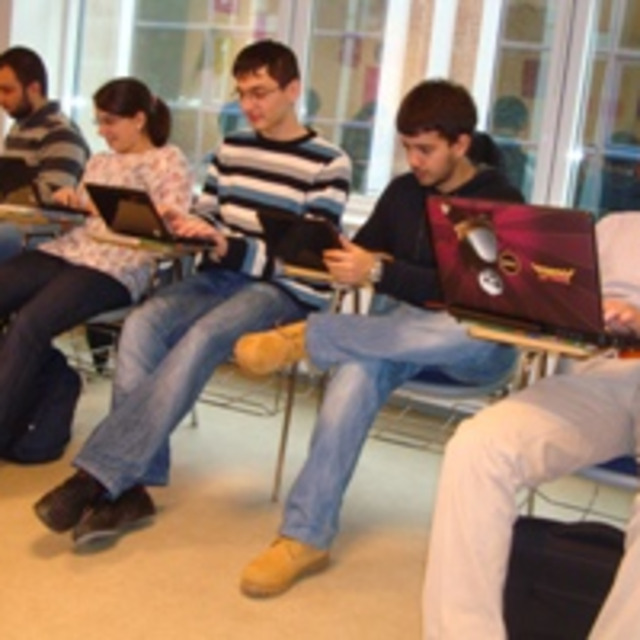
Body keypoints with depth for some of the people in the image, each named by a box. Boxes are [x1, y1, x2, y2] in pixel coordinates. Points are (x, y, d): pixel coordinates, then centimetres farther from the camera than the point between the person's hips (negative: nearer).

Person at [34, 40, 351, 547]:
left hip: (287, 292, -5)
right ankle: (130, 486, -28)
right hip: (223, 275, 5)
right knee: (144, 322, -26)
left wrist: (229, 249, -24)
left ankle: (97, 475, -34)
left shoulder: (328, 163, -3)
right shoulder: (232, 149, 15)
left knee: (202, 337, -35)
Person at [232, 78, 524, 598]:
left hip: (473, 344, -3)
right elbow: (363, 251, 15)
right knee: (357, 367, -33)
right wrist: (327, 255, -9)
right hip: (398, 328, 3)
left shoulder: (501, 203, -7)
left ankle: (305, 337, -28)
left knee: (470, 331, -42)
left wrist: (380, 273, -28)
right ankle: (305, 537, -34)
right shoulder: (402, 192, 11)